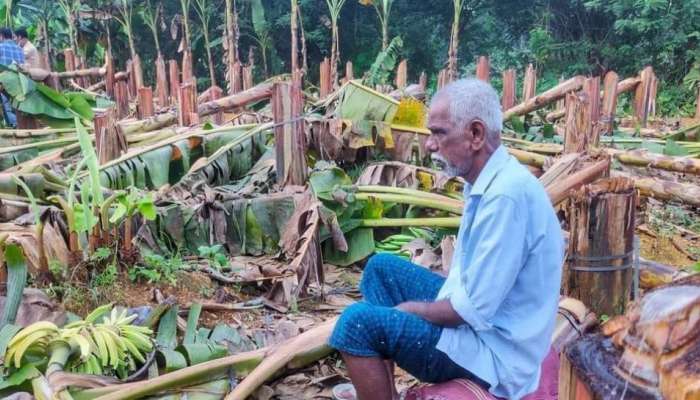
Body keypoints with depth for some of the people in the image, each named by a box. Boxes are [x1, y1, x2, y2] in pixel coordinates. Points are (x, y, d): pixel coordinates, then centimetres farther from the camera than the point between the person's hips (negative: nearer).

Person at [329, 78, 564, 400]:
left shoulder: (507, 194, -28)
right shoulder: (491, 180, 4)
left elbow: (474, 309, -26)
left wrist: (414, 309, -9)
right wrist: (422, 304, 3)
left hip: (493, 349, -10)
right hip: (475, 315, 10)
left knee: (358, 322, -17)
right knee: (381, 267, 12)